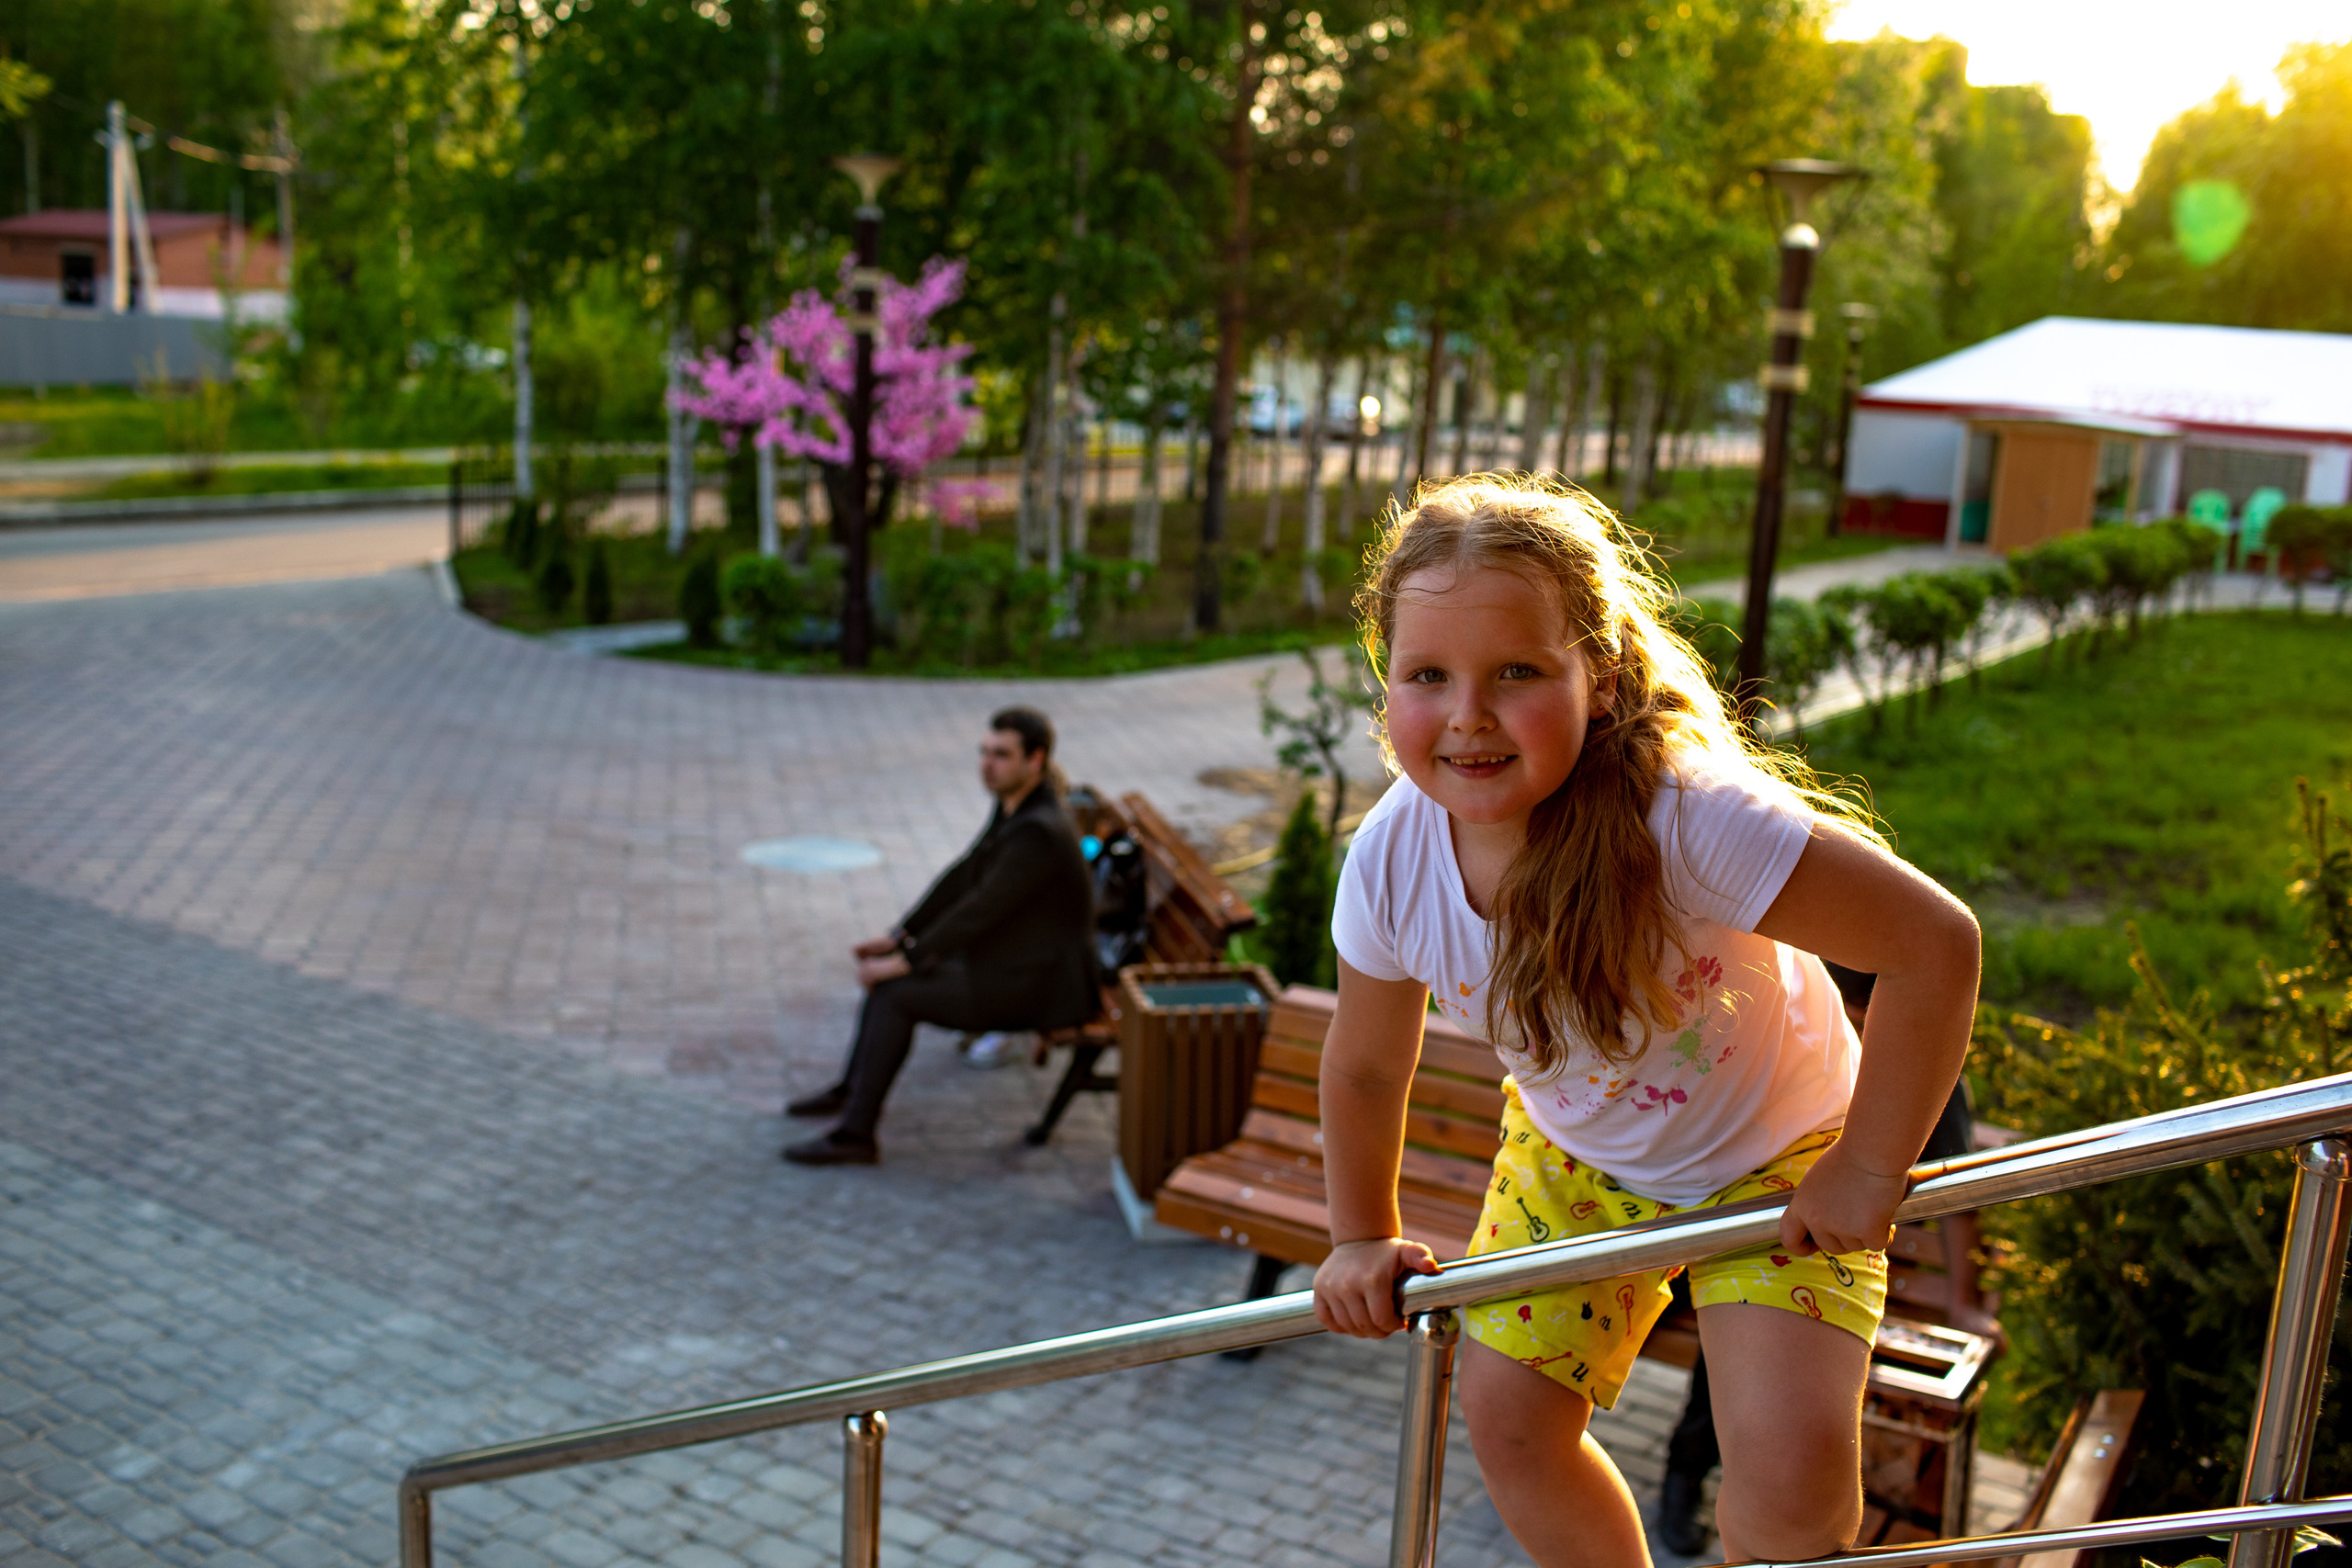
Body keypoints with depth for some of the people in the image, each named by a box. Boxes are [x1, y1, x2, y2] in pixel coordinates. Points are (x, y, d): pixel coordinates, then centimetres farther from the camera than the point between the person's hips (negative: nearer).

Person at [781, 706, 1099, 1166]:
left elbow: (977, 911, -28)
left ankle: (855, 1133, -7)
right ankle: (853, 1088, 27)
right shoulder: (1014, 807, 5)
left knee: (896, 994, -15)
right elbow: (961, 876, 10)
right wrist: (898, 939, 6)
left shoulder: (1038, 832, -27)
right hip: (1011, 960, 10)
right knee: (883, 968, 13)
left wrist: (902, 963, -21)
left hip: (1037, 986, -10)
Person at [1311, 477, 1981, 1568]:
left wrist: (1868, 1170, -23)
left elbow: (1935, 944, -34)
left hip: (1775, 1148, -4)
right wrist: (1362, 1238, 5)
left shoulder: (1685, 816, -40)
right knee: (1506, 1415, 2)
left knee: (1791, 1472, -15)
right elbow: (1366, 1067, -4)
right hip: (1572, 1152, 4)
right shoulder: (1391, 862, -24)